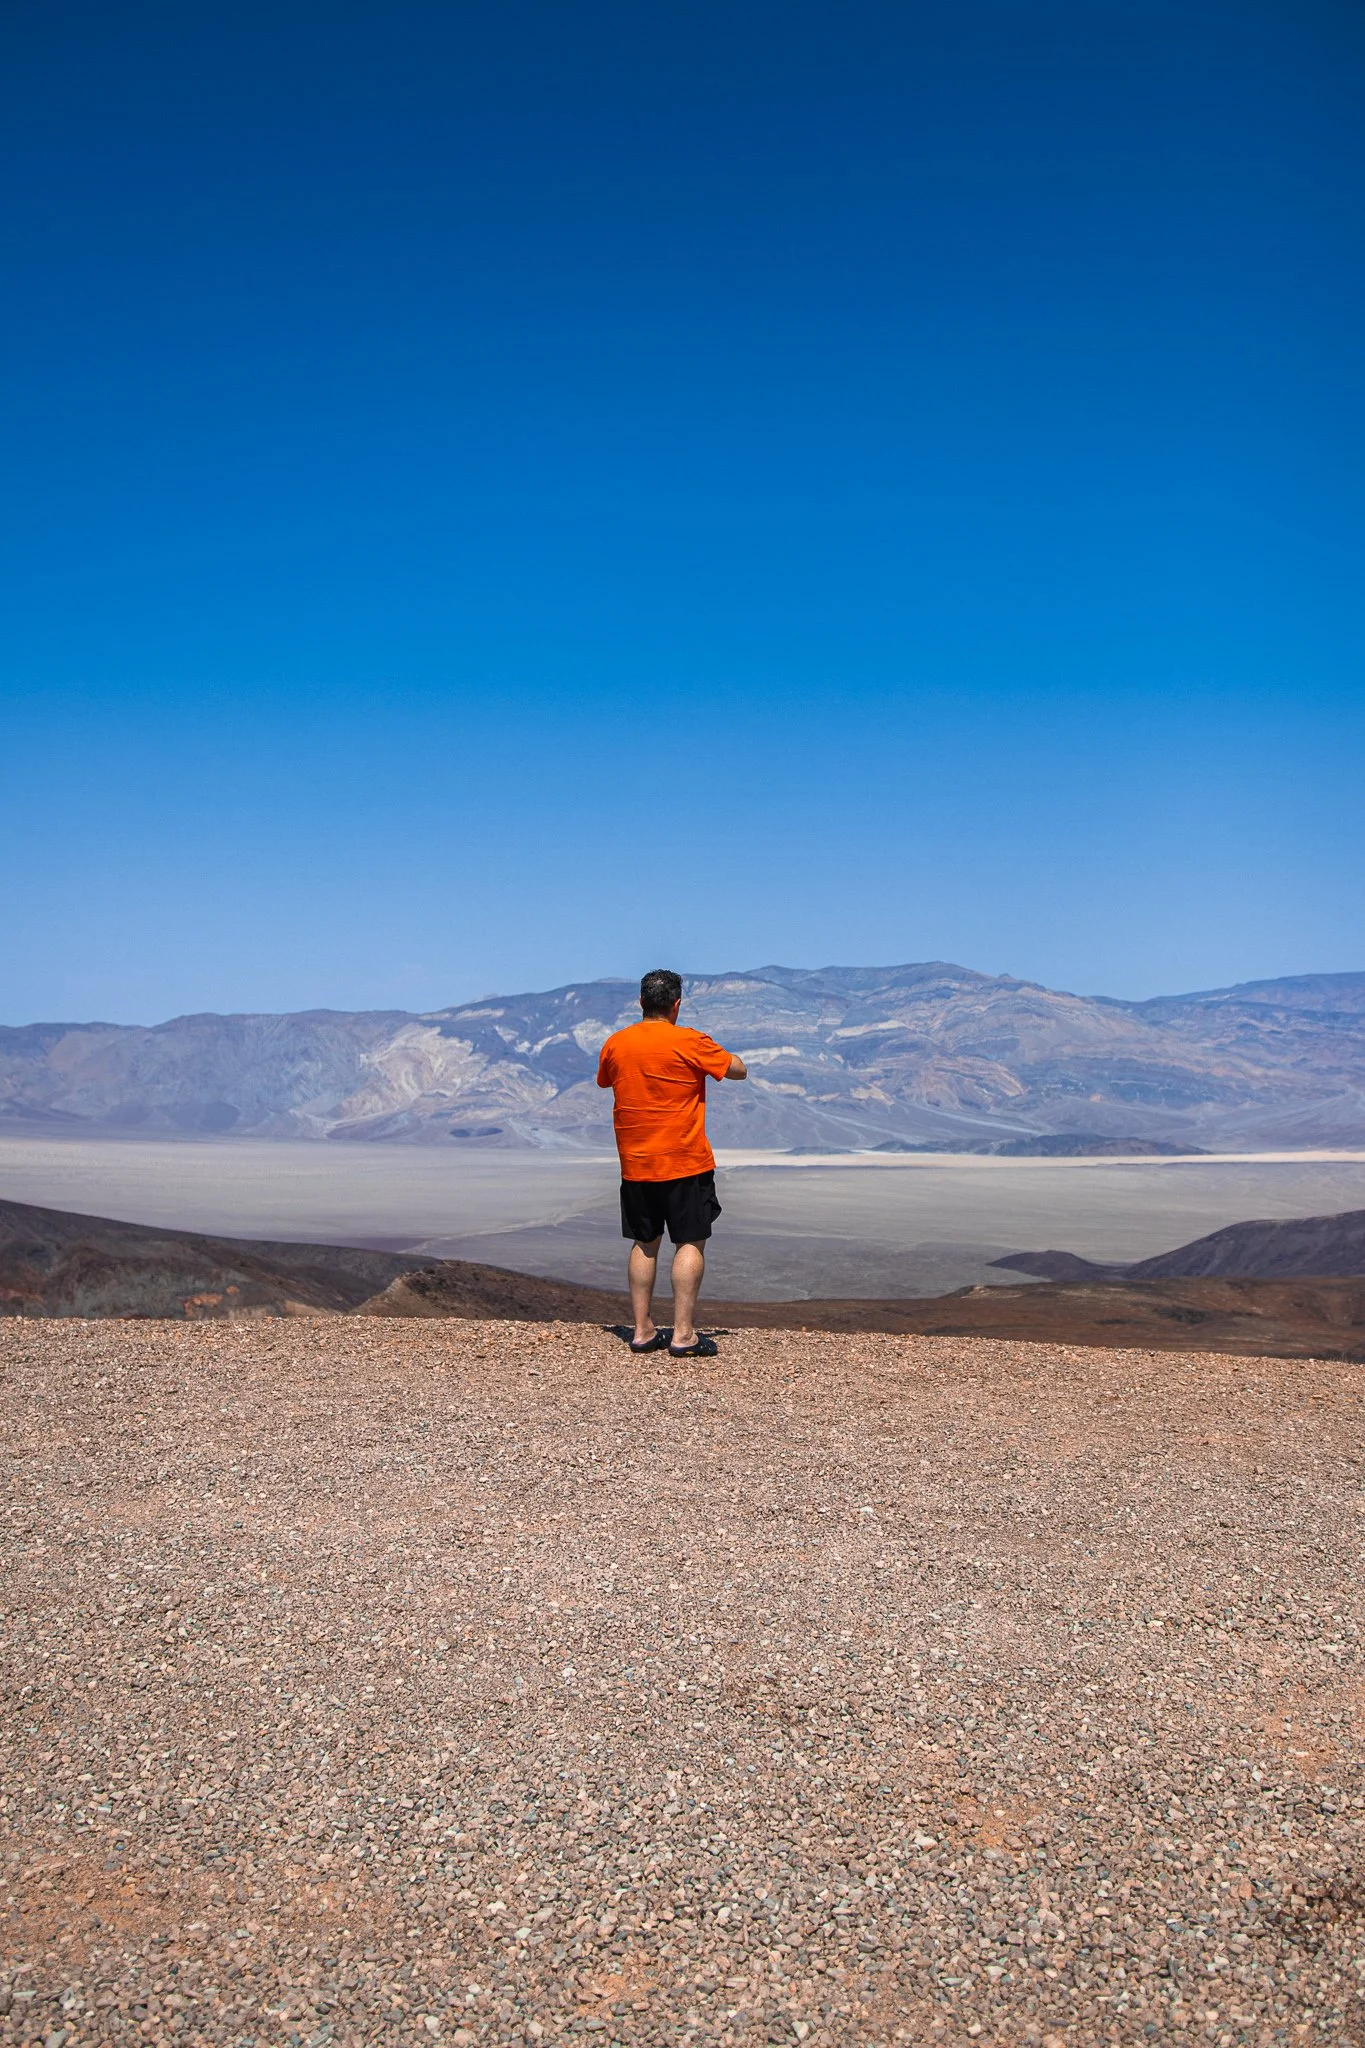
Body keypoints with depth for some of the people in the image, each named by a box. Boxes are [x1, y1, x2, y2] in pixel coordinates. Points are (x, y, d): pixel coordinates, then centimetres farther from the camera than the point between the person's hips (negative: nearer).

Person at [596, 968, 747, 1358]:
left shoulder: (615, 1044, 3)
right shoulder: (689, 1042, -12)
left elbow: (603, 1081, 23)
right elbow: (739, 1070, -2)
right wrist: (716, 1053, 15)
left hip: (634, 1164, 5)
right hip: (685, 1163, -5)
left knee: (644, 1244, 13)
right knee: (691, 1243, 1)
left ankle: (642, 1331, 15)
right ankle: (684, 1335, -2)